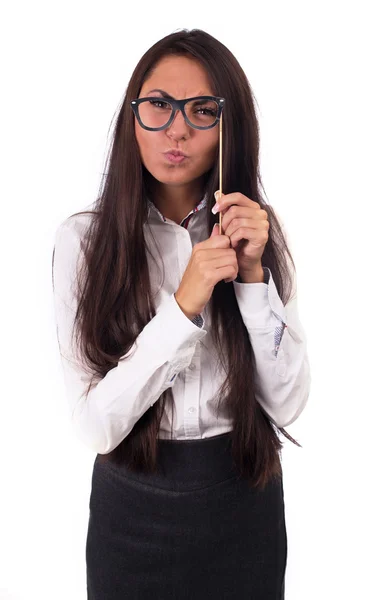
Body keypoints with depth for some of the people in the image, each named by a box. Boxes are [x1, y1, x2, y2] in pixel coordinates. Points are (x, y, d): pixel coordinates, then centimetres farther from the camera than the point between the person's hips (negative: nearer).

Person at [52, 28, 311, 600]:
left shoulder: (260, 229, -5)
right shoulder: (83, 237, -13)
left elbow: (287, 403, -10)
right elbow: (95, 425, -17)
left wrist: (253, 275, -22)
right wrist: (184, 305, -27)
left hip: (245, 499, 2)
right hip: (133, 507, -2)